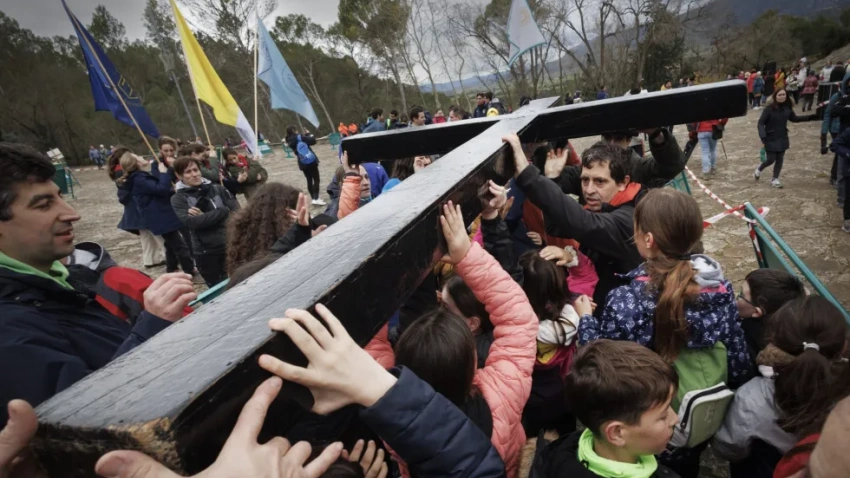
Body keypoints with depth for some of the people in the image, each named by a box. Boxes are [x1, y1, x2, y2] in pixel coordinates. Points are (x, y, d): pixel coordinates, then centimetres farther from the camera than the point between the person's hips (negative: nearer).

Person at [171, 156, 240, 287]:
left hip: (230, 245, 2)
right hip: (206, 252, -1)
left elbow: (237, 212, -6)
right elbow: (192, 222, -16)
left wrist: (204, 217, -13)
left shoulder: (217, 189, 5)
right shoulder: (178, 198, 0)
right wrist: (223, 211, -12)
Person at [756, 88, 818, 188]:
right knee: (771, 159, -1)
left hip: (782, 139, 5)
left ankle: (775, 179, 17)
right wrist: (763, 137, -29)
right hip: (771, 139, -5)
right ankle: (759, 169, 28)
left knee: (780, 159, 7)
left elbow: (794, 118, 18)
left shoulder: (787, 108, 1)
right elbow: (761, 123, -17)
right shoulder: (769, 109, -16)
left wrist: (811, 117, 13)